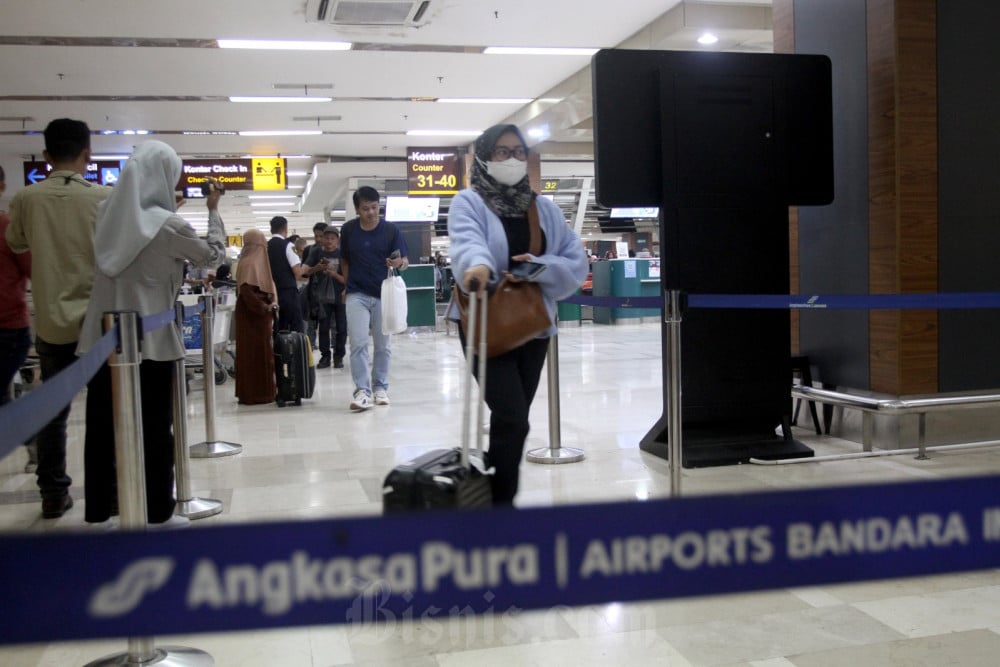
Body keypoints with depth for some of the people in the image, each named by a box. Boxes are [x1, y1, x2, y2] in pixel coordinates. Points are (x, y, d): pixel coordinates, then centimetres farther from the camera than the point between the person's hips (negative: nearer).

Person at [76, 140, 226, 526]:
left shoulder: (109, 215, 3)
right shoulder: (168, 226, -13)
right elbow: (214, 255, 1)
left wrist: (172, 210, 24)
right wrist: (213, 210, 11)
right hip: (149, 340, -5)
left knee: (102, 428, 10)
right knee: (154, 430, 6)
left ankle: (97, 513, 18)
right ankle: (157, 514, 14)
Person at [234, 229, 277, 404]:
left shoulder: (259, 260, 13)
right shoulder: (248, 263, -14)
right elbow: (246, 291, -22)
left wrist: (272, 304, 5)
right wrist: (265, 308, -17)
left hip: (262, 314, 9)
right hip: (252, 314, -9)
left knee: (263, 352, 12)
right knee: (254, 353, -4)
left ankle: (263, 391, 17)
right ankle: (254, 393, 2)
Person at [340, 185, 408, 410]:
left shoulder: (391, 230, -6)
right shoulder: (348, 229, -1)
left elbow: (405, 261, -6)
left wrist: (400, 263, -28)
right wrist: (348, 284, 7)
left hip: (384, 295, 0)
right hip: (357, 295, 0)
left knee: (383, 345, 9)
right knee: (358, 344, -10)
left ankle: (380, 387, 23)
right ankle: (362, 391, -7)